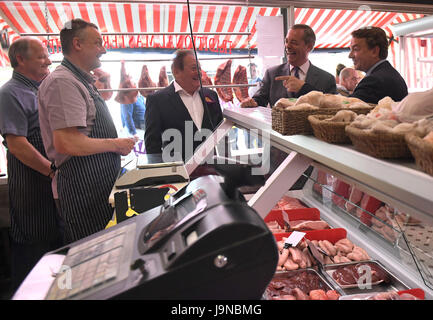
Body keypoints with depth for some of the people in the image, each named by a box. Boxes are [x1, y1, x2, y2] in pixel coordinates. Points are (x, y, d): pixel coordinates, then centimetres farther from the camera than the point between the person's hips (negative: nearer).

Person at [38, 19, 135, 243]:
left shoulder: (82, 82, 18)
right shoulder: (63, 81, -14)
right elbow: (66, 142, -24)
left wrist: (117, 144, 12)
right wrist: (115, 144, -14)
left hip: (100, 180, 10)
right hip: (83, 184, -10)